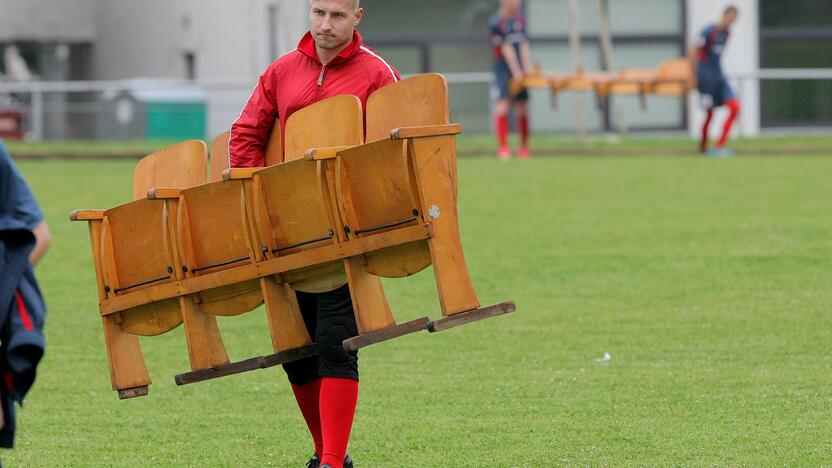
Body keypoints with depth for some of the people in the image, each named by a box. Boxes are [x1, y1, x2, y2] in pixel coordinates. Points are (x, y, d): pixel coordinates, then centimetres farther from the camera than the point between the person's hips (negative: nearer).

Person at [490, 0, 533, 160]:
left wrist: (527, 68, -8)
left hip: (519, 72, 5)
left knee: (522, 109, 5)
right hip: (503, 69, -5)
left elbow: (524, 46, 4)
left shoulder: (520, 21, 10)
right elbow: (506, 48, -13)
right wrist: (516, 71, -17)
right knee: (503, 105, -12)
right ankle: (503, 147, -10)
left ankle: (524, 147, 14)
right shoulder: (496, 22, -9)